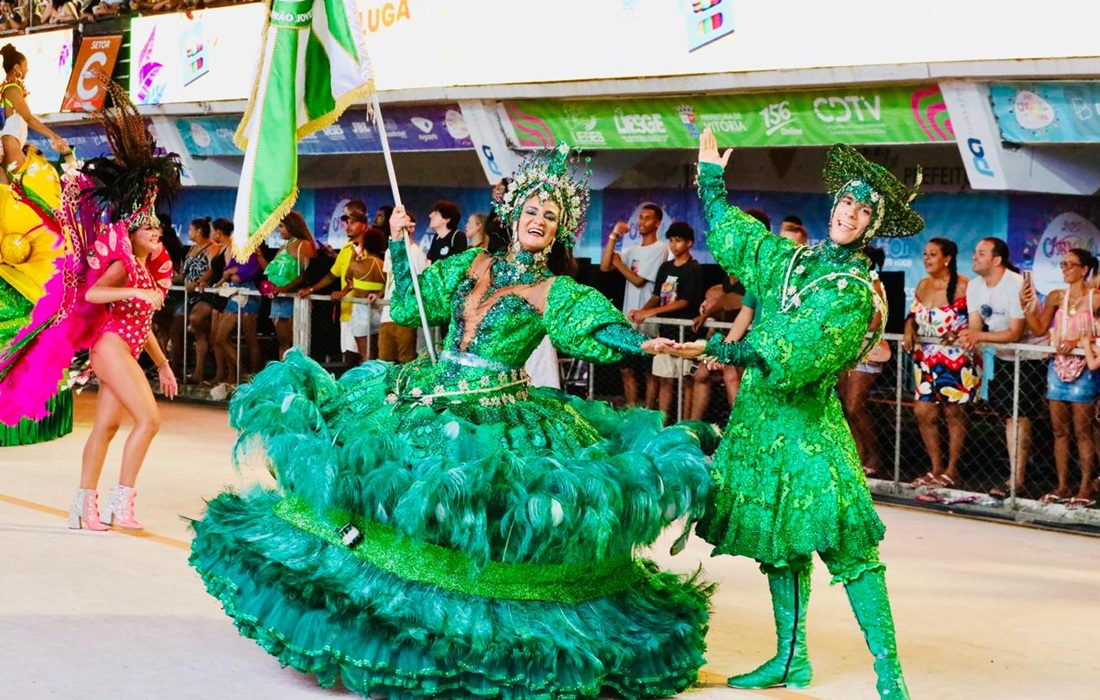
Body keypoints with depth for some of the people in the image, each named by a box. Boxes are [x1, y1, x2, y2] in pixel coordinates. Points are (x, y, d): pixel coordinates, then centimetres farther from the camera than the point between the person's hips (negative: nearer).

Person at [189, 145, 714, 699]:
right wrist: (399, 243, 12)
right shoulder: (473, 264, 12)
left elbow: (602, 333, -18)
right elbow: (406, 304, 20)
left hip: (496, 422, -5)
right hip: (429, 398, 5)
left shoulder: (555, 293, -2)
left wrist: (644, 343, -37)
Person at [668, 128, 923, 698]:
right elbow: (729, 233, 30)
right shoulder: (788, 259, 11)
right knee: (778, 539, 14)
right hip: (758, 416, 7)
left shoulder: (857, 292, -10)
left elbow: (792, 353, -21)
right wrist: (712, 177, 35)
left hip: (808, 422, -7)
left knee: (847, 545, -12)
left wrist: (719, 348, -25)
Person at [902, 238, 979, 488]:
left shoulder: (962, 286, -12)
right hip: (927, 360, 7)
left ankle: (951, 471, 13)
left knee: (954, 415, 3)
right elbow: (913, 317, 15)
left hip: (956, 360, -7)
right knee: (923, 413, 4)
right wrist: (909, 332, -5)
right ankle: (936, 469, 16)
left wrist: (958, 334, -30)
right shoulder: (923, 285, 9)